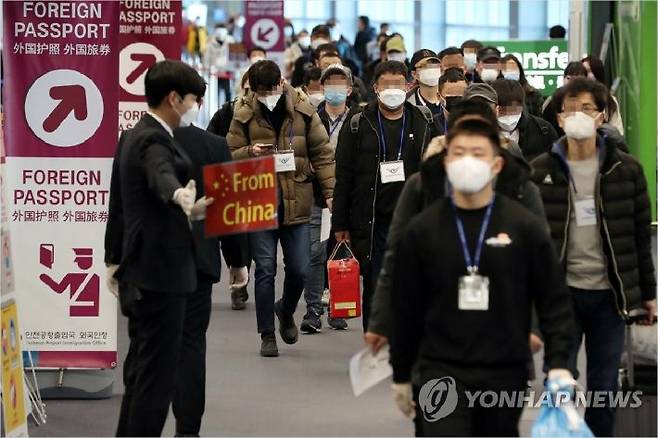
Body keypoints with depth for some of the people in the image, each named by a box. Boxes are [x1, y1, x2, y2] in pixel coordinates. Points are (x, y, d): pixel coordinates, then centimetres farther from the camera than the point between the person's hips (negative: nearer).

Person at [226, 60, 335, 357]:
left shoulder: (303, 111, 1)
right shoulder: (244, 115, -1)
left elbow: (322, 153, 4)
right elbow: (229, 156, 3)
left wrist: (331, 191, -3)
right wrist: (250, 152, -18)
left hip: (296, 204, 1)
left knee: (299, 269, 4)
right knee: (265, 270, 0)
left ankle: (286, 311, 35)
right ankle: (267, 335, 10)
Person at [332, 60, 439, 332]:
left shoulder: (424, 122, 7)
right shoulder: (359, 126, 3)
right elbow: (343, 177, 4)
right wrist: (340, 224, 0)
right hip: (372, 223, -1)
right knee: (374, 288, 3)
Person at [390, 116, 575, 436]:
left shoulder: (525, 227, -2)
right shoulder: (421, 230, 0)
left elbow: (554, 300, 0)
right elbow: (406, 307, 7)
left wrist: (558, 363, -11)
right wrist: (401, 375, 10)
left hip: (505, 375, 1)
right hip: (441, 373, -1)